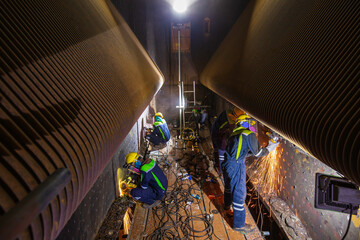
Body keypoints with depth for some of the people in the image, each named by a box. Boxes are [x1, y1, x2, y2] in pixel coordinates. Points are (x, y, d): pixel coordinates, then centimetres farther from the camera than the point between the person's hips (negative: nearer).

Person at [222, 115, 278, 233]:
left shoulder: (234, 134, 12)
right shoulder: (249, 134, -10)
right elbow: (257, 153, -4)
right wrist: (270, 147, 10)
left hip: (226, 164, 8)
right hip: (237, 167, -8)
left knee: (229, 186, 30)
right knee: (239, 193, 3)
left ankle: (227, 204, 57)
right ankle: (239, 224, 16)